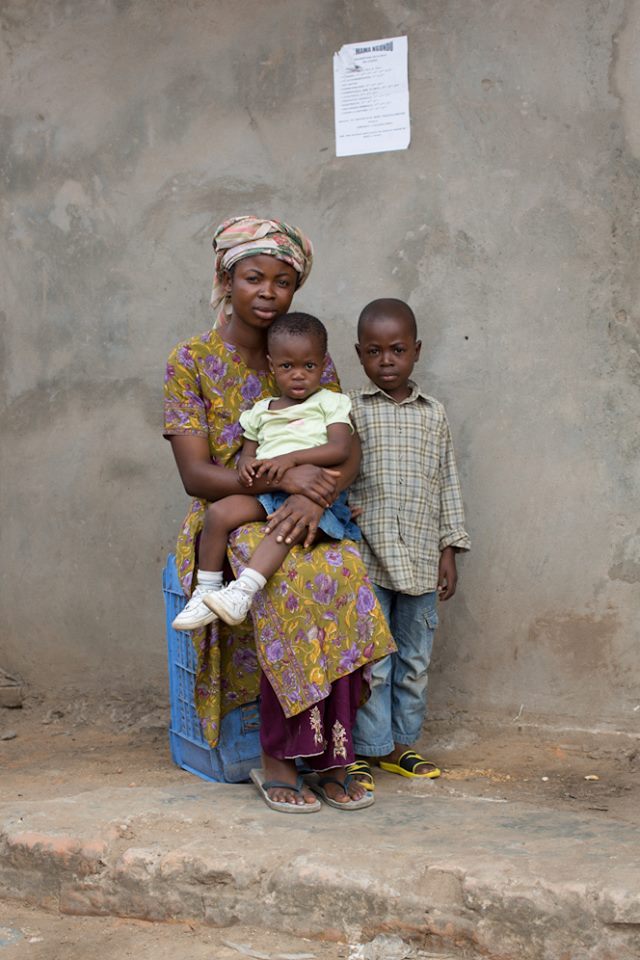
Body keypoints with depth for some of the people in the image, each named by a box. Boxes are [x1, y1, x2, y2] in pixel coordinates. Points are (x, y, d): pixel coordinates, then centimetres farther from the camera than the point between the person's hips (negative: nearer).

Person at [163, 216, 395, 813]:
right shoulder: (191, 361, 0)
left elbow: (349, 454, -1)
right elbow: (195, 475, -9)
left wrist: (316, 496, -24)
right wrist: (282, 479, -24)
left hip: (306, 519, 3)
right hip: (227, 520, -2)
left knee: (342, 573, -32)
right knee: (292, 580, -35)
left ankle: (328, 756, -27)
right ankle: (276, 757, -25)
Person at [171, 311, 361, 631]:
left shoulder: (331, 402, 7)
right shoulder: (261, 411, 21)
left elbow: (341, 449, -8)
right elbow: (247, 453, 21)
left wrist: (292, 458, -20)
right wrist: (245, 464, -6)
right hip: (263, 493, 5)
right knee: (218, 512, -22)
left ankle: (243, 591, -47)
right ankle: (206, 593, -15)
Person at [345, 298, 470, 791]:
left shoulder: (434, 415, 8)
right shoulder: (350, 410, -1)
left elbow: (448, 486, 11)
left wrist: (449, 551, 8)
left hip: (420, 559, 4)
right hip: (365, 560, -3)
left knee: (415, 659, 11)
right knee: (370, 660, -2)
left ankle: (400, 744, 24)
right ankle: (364, 750, 10)